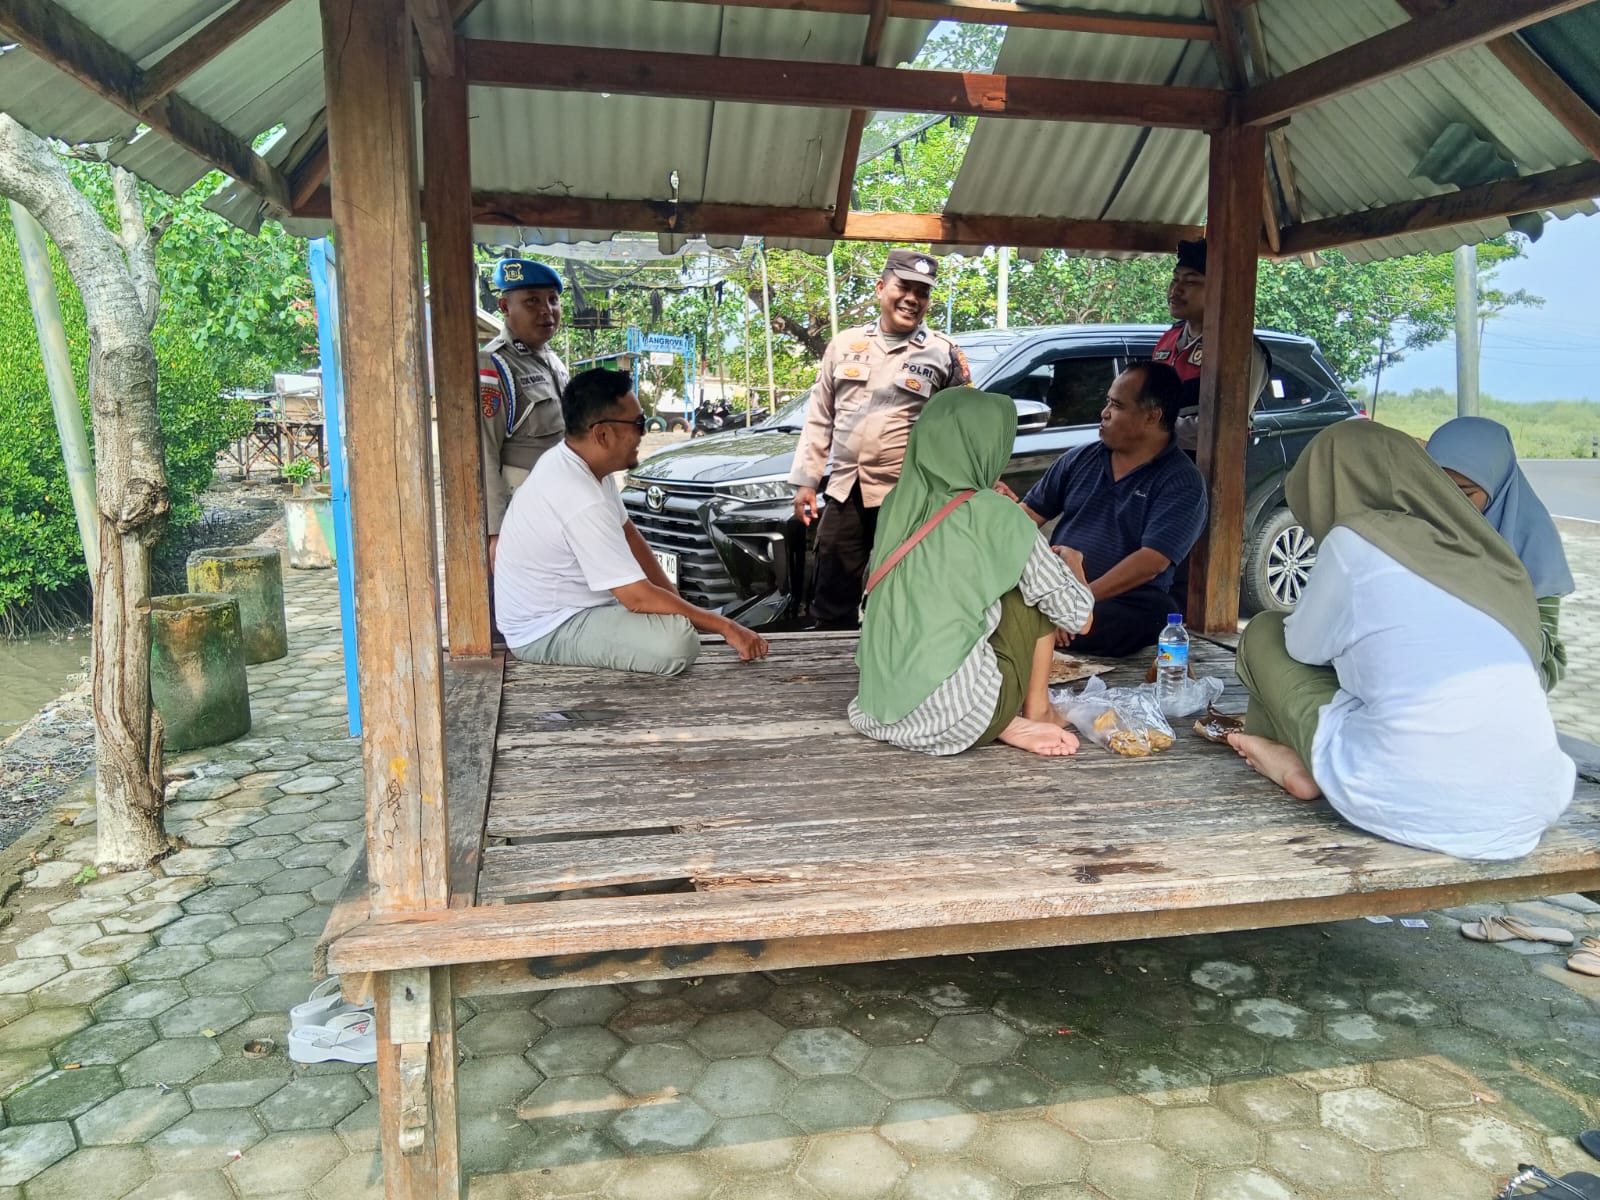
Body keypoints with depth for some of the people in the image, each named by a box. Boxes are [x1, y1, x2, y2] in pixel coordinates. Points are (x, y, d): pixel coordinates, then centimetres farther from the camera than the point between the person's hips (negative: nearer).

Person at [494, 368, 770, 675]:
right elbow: (638, 597, -29)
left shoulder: (575, 462, -2)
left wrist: (675, 597, 1)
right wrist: (725, 627, -21)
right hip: (547, 631, -9)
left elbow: (627, 534, 9)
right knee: (678, 641, -28)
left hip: (562, 606, 9)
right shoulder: (582, 501, -32)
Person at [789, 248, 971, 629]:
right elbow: (819, 418, 13)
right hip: (845, 492, 4)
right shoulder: (845, 344, 10)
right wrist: (805, 479, 9)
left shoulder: (943, 354, 0)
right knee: (831, 601, 10)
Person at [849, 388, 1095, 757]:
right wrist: (1071, 563, 21)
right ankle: (1037, 713, 18)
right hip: (959, 717, -5)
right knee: (1036, 589, 11)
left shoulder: (897, 505, 7)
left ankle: (1006, 723, 11)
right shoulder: (997, 515, -7)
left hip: (881, 708, 5)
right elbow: (1076, 614, 0)